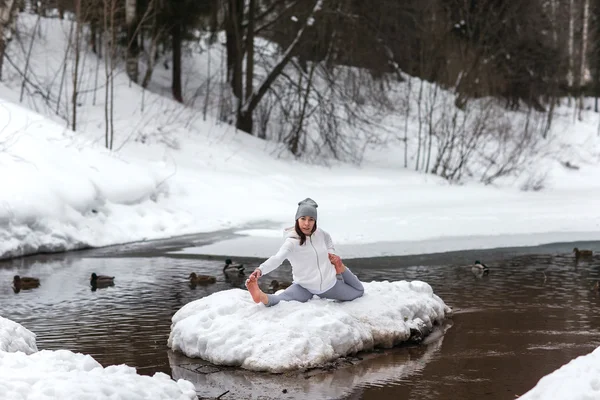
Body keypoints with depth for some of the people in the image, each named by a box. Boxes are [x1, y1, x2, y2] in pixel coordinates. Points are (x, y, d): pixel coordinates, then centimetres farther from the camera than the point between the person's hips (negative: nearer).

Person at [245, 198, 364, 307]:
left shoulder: (320, 234, -7)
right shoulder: (292, 242, -25)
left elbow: (328, 240, 21)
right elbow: (276, 259, -45)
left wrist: (331, 253, 3)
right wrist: (260, 270, -63)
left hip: (329, 285, 5)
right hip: (304, 288, -5)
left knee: (359, 291, 17)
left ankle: (341, 269, 34)